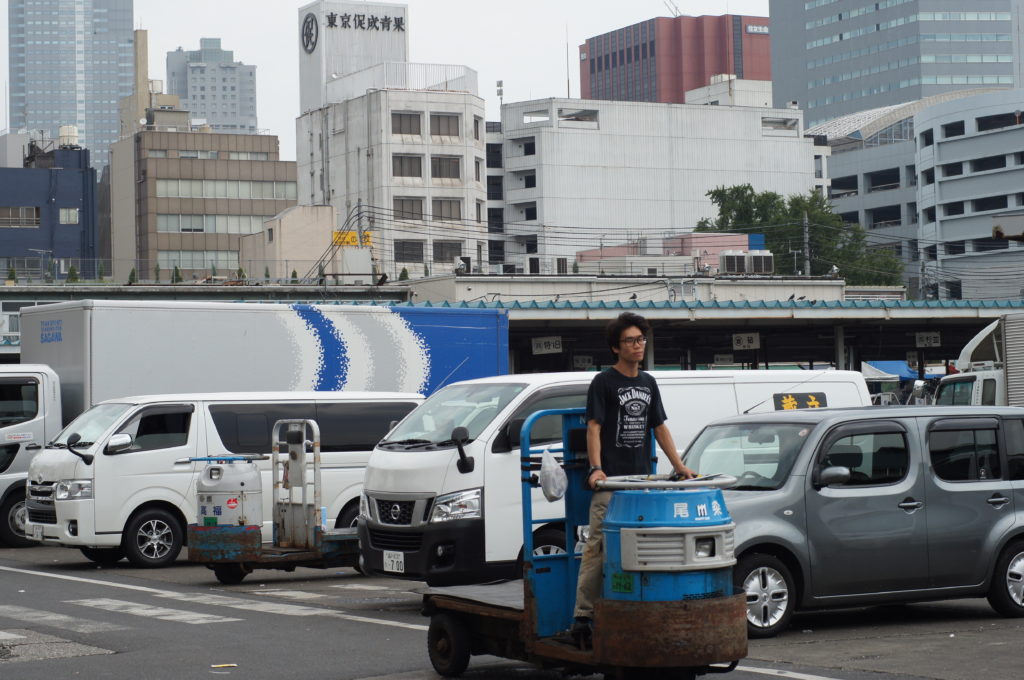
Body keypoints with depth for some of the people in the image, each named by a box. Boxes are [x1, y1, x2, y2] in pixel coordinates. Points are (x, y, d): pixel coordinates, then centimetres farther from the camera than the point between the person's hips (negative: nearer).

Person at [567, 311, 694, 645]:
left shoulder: (648, 383, 16)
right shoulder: (604, 382, -2)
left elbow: (660, 428, 19)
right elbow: (594, 428, -7)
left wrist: (679, 466, 9)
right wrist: (596, 468, -20)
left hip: (642, 480, 6)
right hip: (610, 482, -6)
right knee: (598, 546, -10)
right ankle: (582, 617, -12)